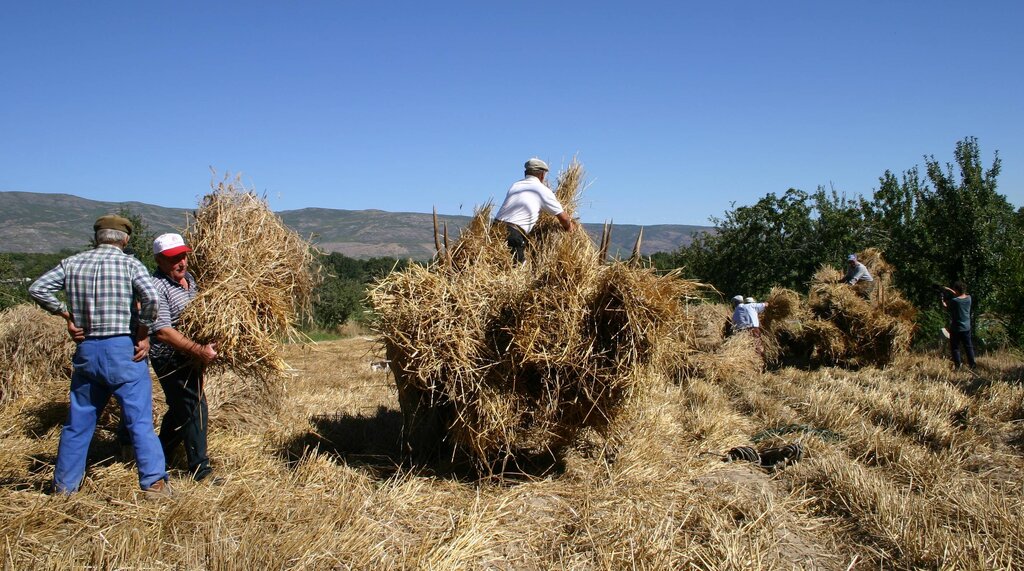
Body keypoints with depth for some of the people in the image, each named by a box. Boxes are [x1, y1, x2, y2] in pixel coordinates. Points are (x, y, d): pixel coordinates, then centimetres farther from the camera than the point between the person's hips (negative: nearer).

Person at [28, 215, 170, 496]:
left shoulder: (72, 263, 8)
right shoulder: (129, 263, -5)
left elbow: (37, 288, 3)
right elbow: (151, 297, -19)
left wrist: (67, 315, 6)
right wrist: (144, 332, -8)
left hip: (86, 350, 4)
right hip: (123, 349, -4)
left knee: (77, 422, 15)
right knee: (140, 421, -1)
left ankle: (64, 486, 24)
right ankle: (155, 483, -3)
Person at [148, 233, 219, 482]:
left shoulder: (189, 278, 9)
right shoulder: (157, 287, -19)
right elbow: (162, 332, -26)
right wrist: (199, 350, -31)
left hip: (190, 357, 9)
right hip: (169, 358, -9)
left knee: (180, 409, 19)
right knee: (194, 408, -7)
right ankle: (200, 468, 3)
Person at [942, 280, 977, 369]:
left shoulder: (954, 301, -22)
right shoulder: (968, 298, -6)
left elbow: (947, 308, -4)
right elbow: (960, 295, 16)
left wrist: (943, 301, 11)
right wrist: (949, 290, 15)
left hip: (955, 329, -5)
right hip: (966, 328, 5)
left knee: (955, 348, 7)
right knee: (968, 347, 17)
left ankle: (957, 365, 9)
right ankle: (972, 364, 23)